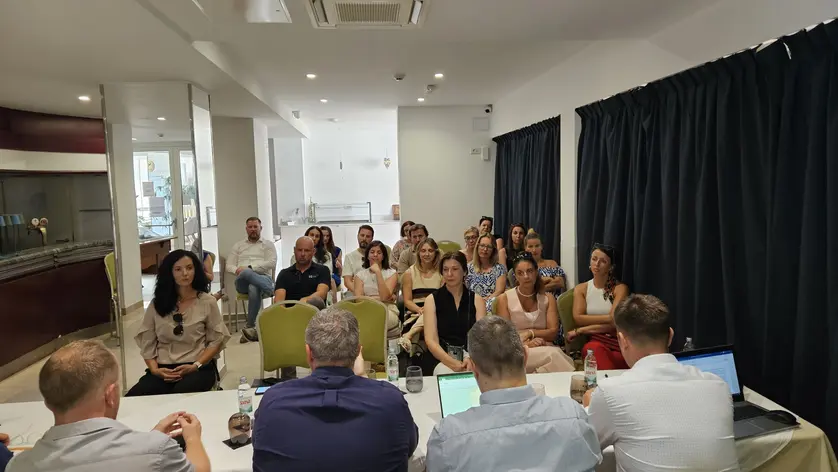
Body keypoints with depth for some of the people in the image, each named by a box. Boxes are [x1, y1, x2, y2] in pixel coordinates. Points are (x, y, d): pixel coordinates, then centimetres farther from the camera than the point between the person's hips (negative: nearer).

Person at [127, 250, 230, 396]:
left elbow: (216, 340, 4)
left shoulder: (207, 302, 5)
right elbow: (147, 343, 11)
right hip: (163, 369, 3)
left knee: (180, 396, -37)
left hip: (198, 368, -3)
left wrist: (195, 366, -10)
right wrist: (154, 369, -7)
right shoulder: (157, 303, 12)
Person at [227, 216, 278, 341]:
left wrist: (249, 267, -11)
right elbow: (229, 265, 18)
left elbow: (272, 263, -1)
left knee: (254, 288, -40)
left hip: (263, 278, -1)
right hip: (242, 282, 1)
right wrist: (237, 270, -8)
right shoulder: (238, 245, 26)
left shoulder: (268, 244, 16)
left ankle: (250, 327, -34)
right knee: (246, 273, -39)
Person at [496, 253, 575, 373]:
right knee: (552, 355, -33)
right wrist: (525, 343, -21)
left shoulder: (548, 298, 12)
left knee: (556, 353, -35)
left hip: (545, 348, 3)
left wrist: (530, 333, -13)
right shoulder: (504, 299, 3)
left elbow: (553, 332, 2)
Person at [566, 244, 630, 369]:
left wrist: (579, 331, -4)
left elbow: (615, 322, -6)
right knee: (594, 348, -38)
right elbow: (578, 318, 0)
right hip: (595, 341, 1)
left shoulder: (620, 288, 6)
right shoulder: (581, 289, 15)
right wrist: (608, 318, -9)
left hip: (619, 340, -1)